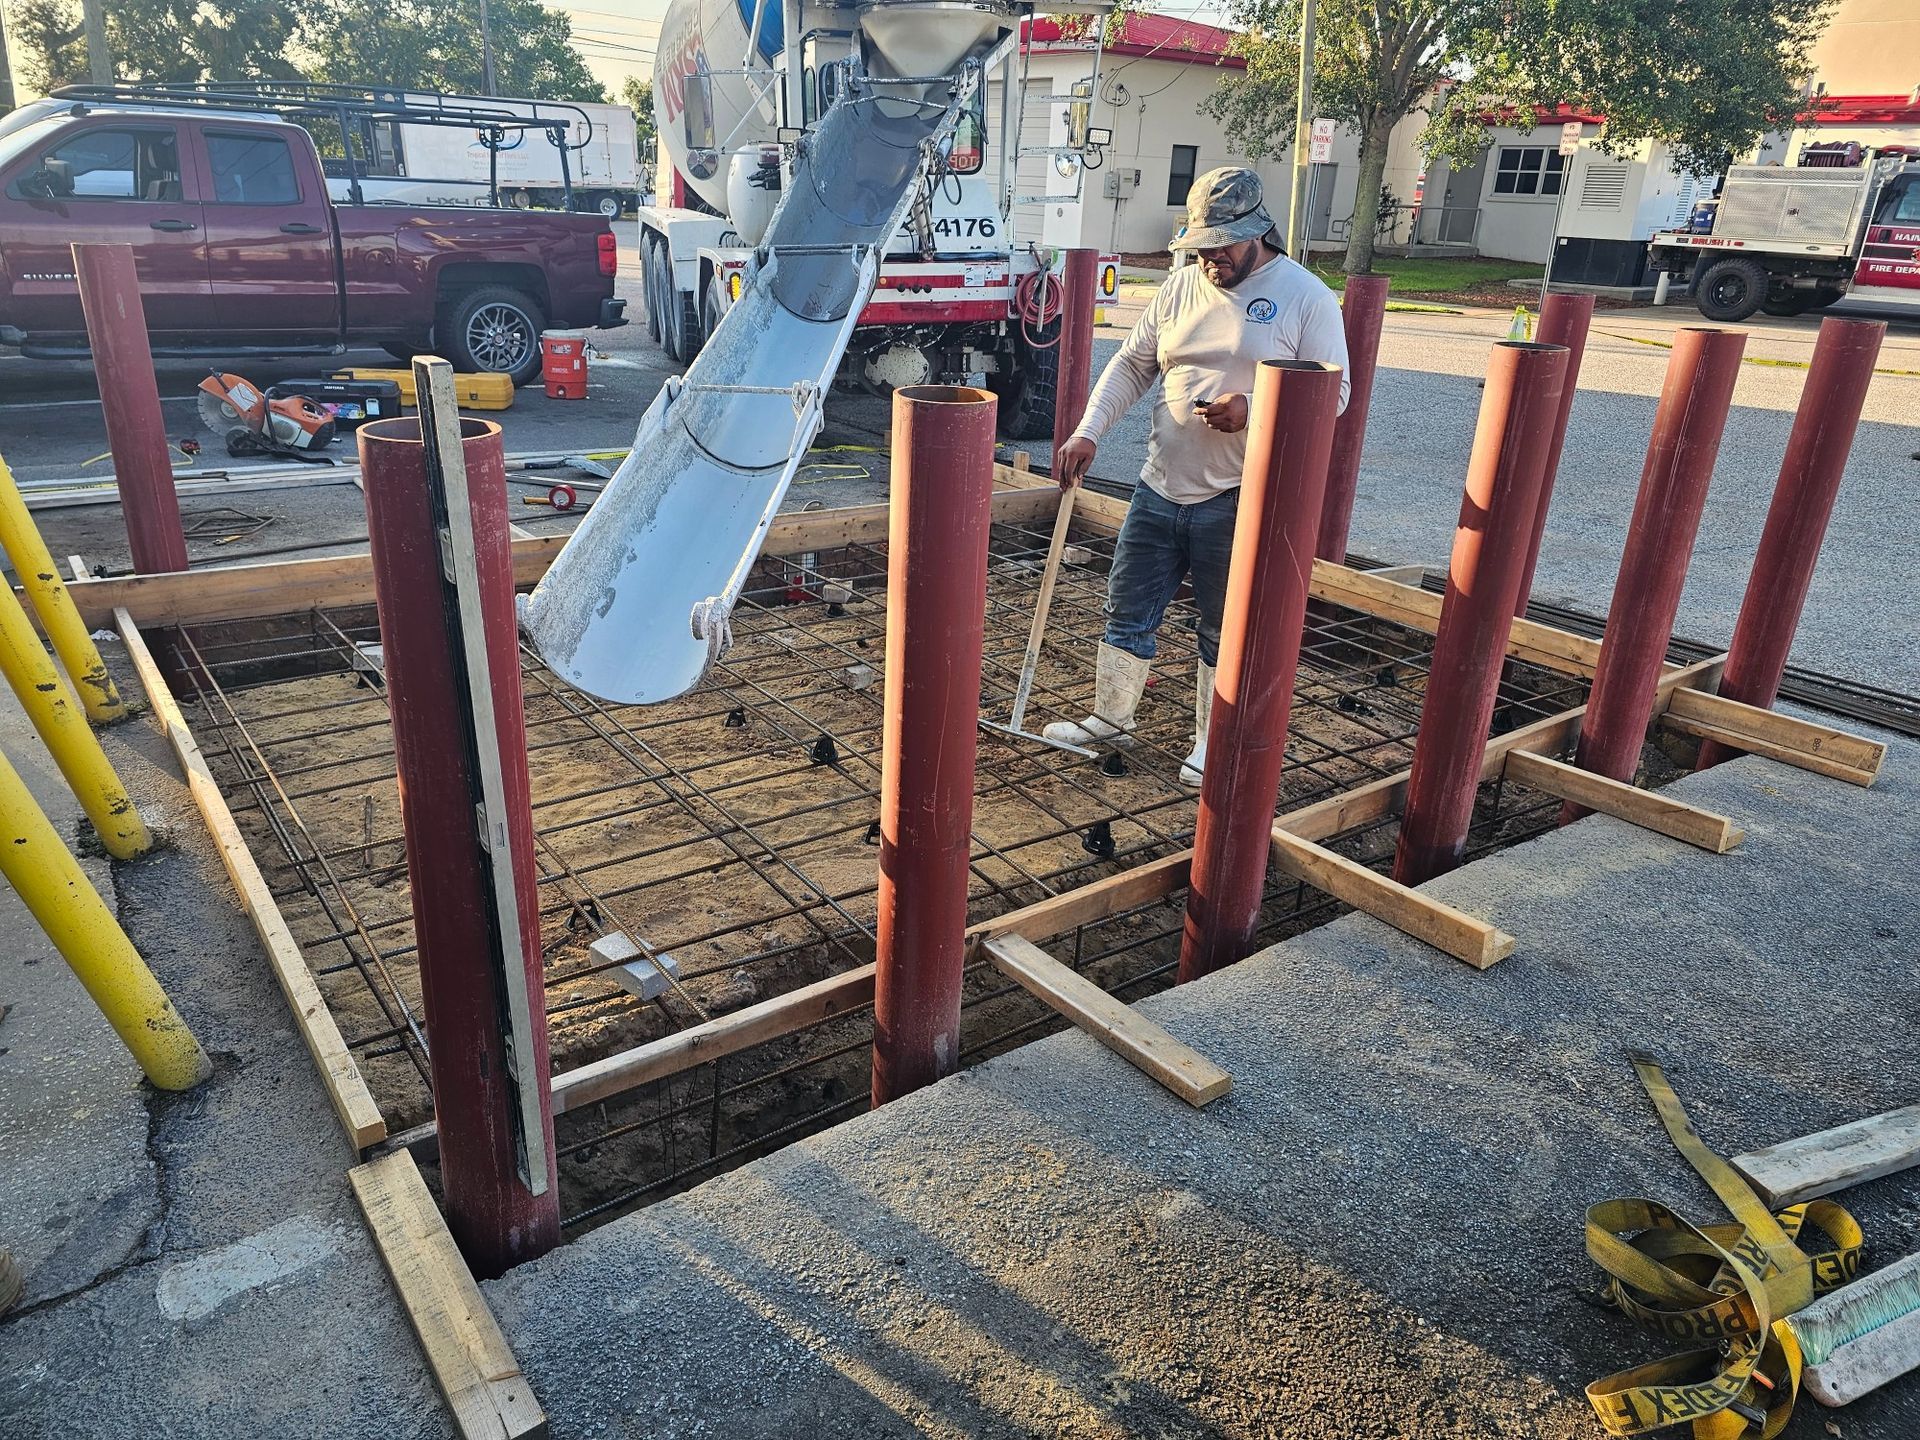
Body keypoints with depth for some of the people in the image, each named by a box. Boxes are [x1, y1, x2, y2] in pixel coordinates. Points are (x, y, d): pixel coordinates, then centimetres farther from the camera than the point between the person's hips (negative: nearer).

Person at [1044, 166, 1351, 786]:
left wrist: (1253, 411, -24)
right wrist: (1087, 433, -3)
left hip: (1237, 501, -5)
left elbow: (1333, 392, -8)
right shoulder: (1182, 286, 8)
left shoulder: (1306, 297, -5)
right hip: (1160, 486, 5)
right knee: (1128, 607, 11)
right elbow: (1132, 364, 11)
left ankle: (1213, 743, 23)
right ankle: (1111, 715, 31)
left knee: (1225, 629, 7)